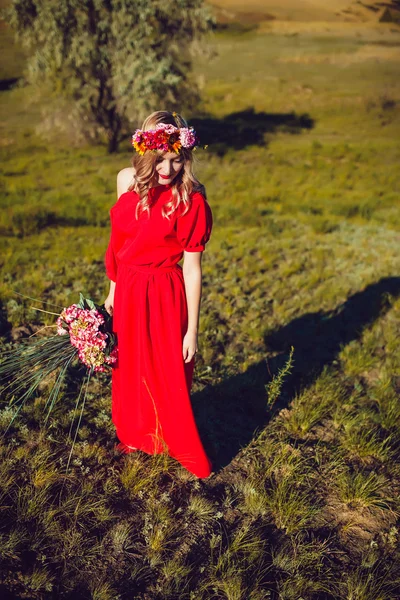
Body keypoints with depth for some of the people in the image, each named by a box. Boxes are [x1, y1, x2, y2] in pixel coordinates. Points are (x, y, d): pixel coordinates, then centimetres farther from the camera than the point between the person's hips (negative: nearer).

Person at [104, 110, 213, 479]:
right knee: (129, 368, 23)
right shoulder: (127, 180, -3)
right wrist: (114, 287, 15)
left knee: (167, 376, 9)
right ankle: (136, 437, 50)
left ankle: (185, 451, 37)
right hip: (128, 291, 6)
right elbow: (120, 239, 8)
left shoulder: (191, 200, -19)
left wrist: (192, 330, -14)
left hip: (163, 296, -6)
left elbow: (192, 269, -17)